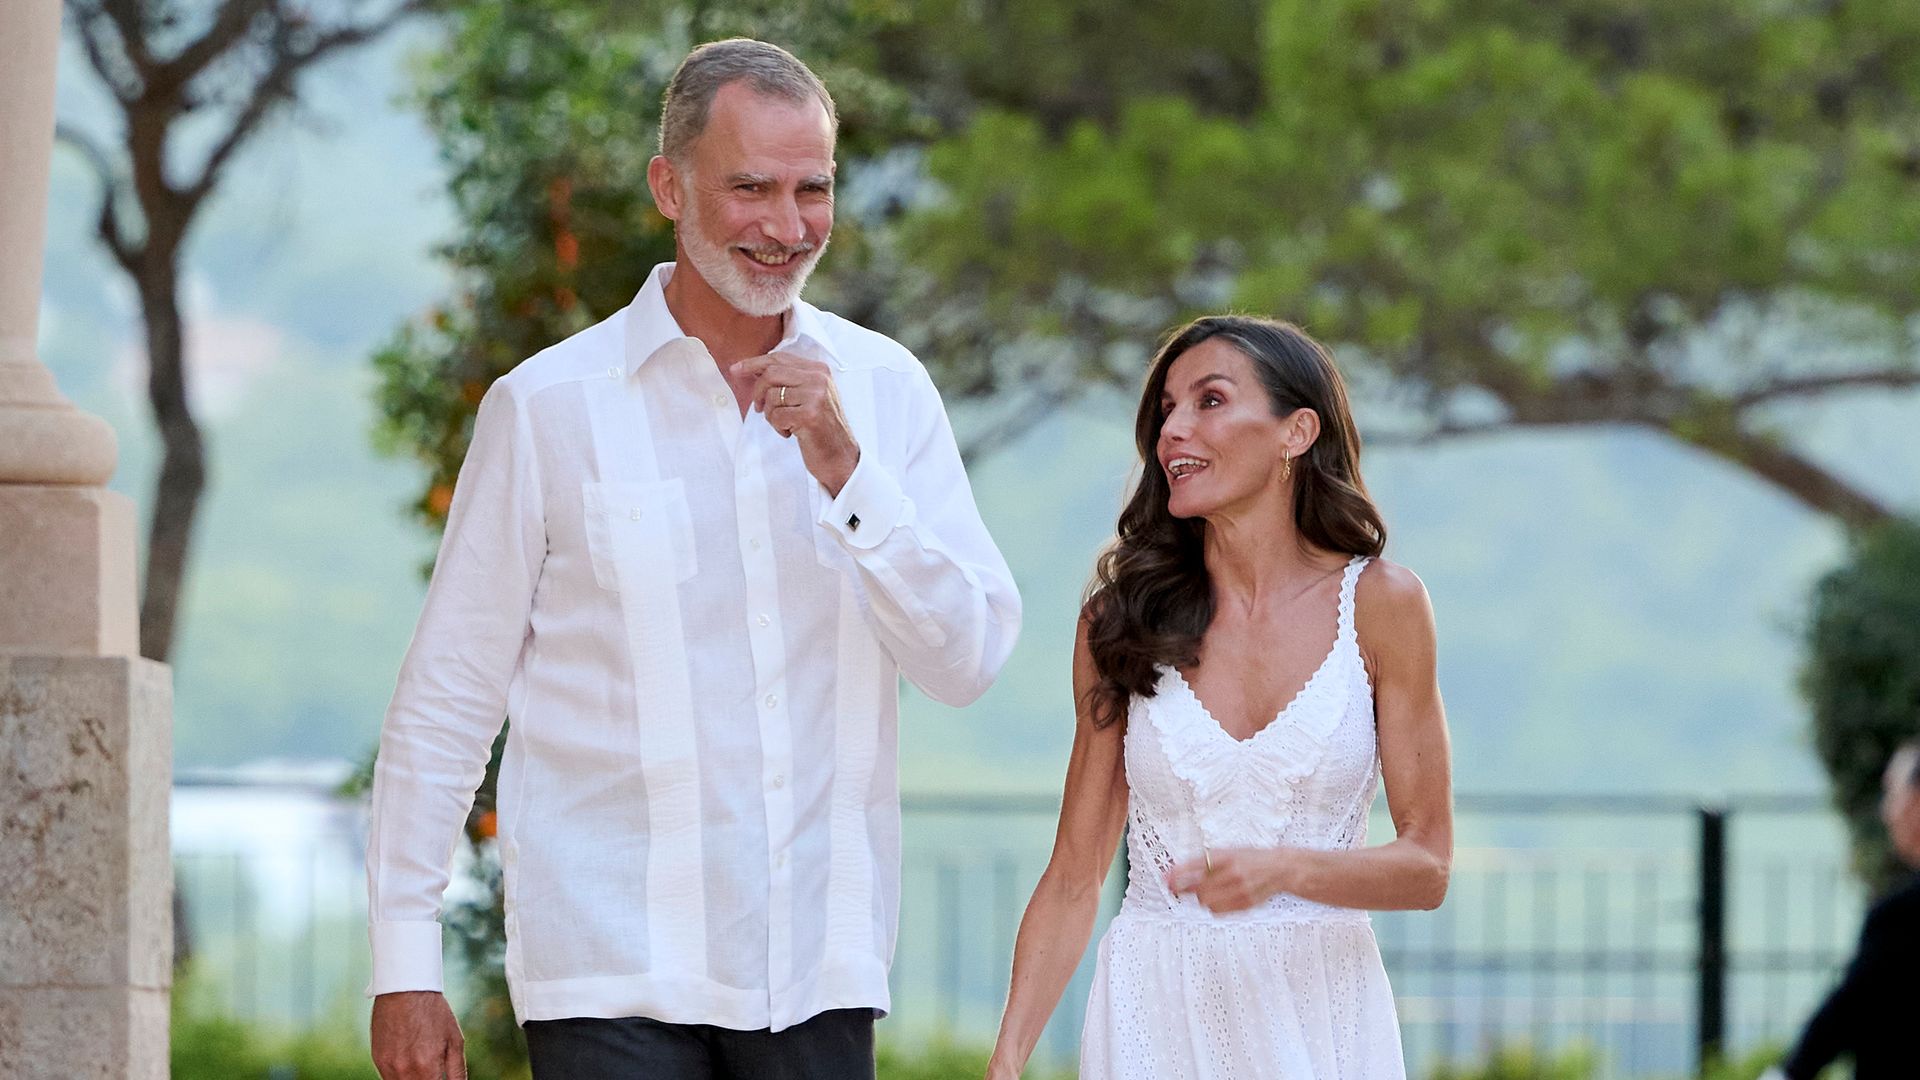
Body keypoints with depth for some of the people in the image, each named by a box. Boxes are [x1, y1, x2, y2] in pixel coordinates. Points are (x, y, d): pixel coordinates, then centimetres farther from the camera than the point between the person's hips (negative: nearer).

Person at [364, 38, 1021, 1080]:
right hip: (612, 976, -3)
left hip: (818, 971, 3)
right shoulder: (549, 407, -2)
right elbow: (444, 703, 1)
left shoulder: (883, 390, 7)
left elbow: (969, 659, 2)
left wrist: (847, 472, -11)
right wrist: (404, 965, -1)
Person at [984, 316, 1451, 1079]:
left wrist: (1282, 869, -21)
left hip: (1319, 1013, -1)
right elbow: (1074, 877, 3)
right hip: (1157, 1013, 1)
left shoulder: (1379, 605, -3)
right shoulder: (1122, 616, 2)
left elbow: (1427, 865, -3)